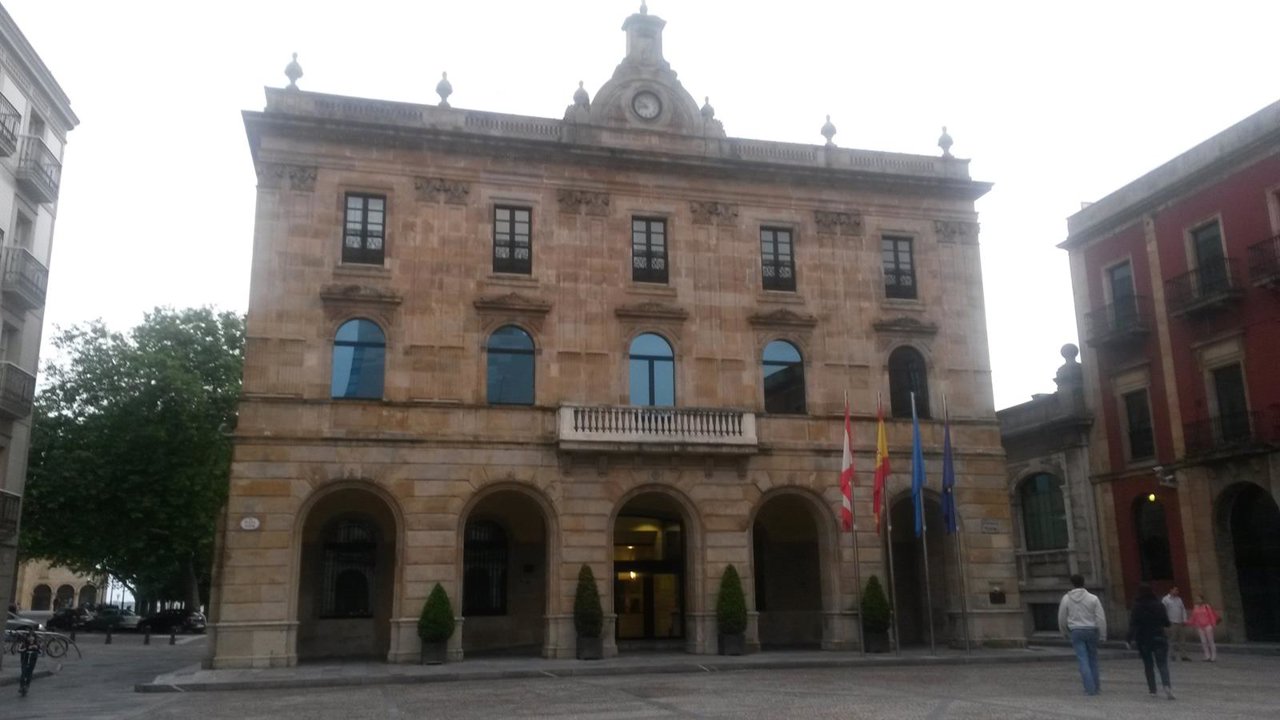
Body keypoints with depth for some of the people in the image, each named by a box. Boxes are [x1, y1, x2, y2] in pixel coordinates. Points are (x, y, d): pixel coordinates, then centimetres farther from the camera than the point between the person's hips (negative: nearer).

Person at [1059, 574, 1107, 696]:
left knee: (1083, 660, 0)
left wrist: (1066, 633, 22)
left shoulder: (1066, 599, -1)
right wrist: (1102, 635, 2)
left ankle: (1090, 688, -6)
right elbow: (1101, 618, -5)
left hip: (1076, 632, -1)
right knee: (1093, 659, 14)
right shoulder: (1093, 598, -3)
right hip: (1091, 630, 1)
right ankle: (1096, 687, 19)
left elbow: (1062, 619, 6)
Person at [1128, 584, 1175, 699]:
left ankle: (1152, 690, 11)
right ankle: (1166, 685, -26)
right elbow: (1166, 622, 3)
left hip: (1143, 640, 0)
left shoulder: (1137, 607, -5)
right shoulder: (1160, 605, -2)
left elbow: (1133, 624, -11)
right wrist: (1171, 621, 26)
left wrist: (1130, 639, -10)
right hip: (1159, 638, 0)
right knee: (1162, 664, -3)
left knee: (1148, 665, 12)